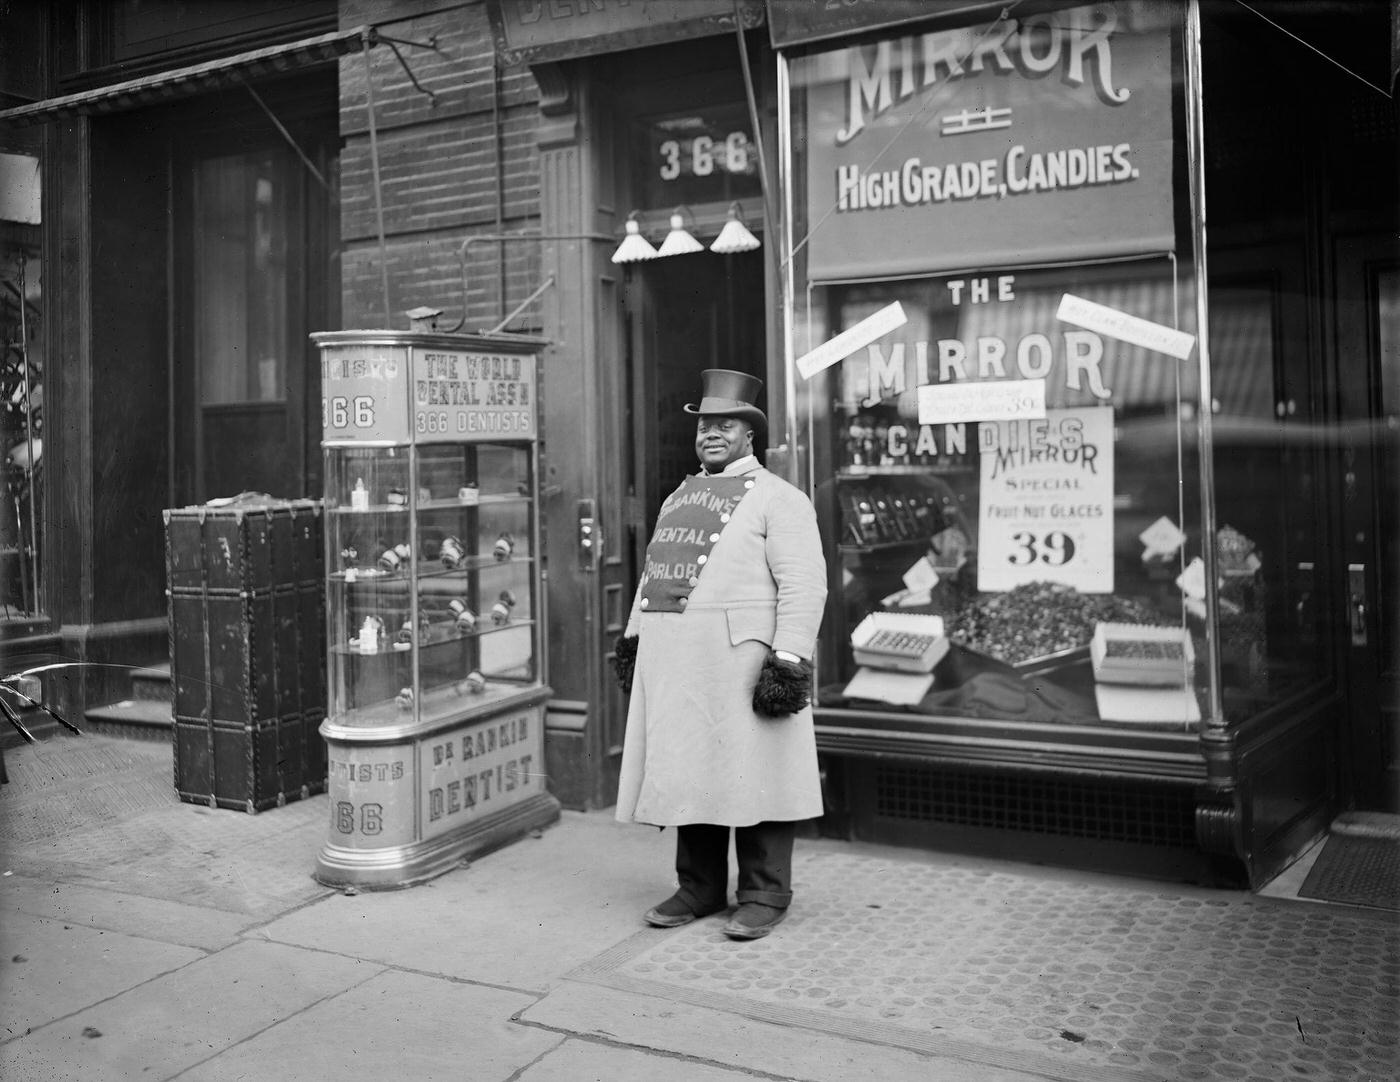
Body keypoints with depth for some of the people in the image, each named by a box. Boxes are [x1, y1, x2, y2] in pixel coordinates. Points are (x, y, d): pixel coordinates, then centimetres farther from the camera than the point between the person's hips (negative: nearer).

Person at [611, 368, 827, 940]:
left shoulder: (777, 497, -2)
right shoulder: (678, 498, 21)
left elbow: (804, 584, -10)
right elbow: (651, 573, 26)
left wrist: (788, 659, -18)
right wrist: (634, 635, 19)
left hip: (741, 655, -7)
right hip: (673, 663, 7)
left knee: (753, 772, -1)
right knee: (687, 771, 11)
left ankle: (764, 895, 10)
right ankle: (699, 887, 23)